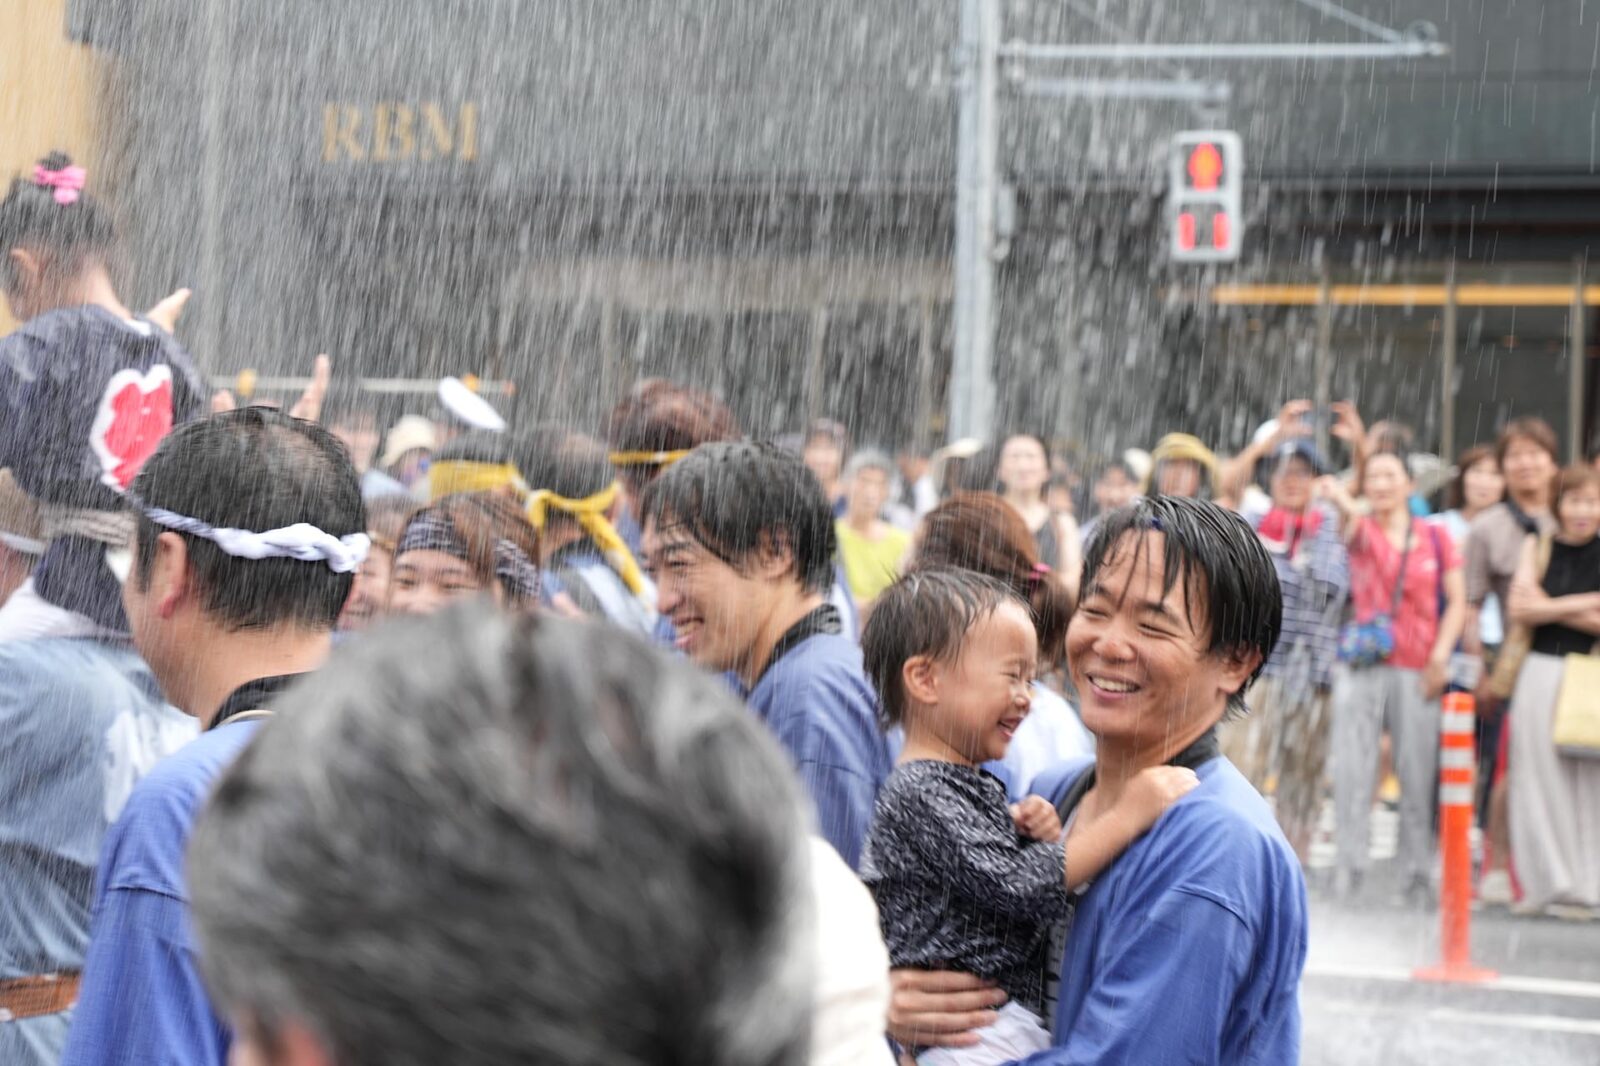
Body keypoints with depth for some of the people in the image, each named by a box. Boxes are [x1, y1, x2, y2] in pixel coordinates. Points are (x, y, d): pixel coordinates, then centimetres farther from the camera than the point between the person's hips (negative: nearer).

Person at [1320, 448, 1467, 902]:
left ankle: (1415, 874, 6)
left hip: (1417, 672, 1)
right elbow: (1352, 526, -19)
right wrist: (1342, 502, -42)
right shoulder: (1364, 529, 6)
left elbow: (1457, 601, 8)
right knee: (1352, 770, -5)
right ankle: (1348, 871, -2)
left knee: (1418, 774, -1)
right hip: (1361, 665, -1)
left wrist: (1441, 654, -5)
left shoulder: (1436, 537, 10)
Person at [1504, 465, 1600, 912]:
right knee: (1542, 778, 1)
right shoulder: (1538, 548, 10)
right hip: (1542, 674, 1)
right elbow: (1519, 608, -2)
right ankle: (1549, 881, 5)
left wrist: (1552, 608, -6)